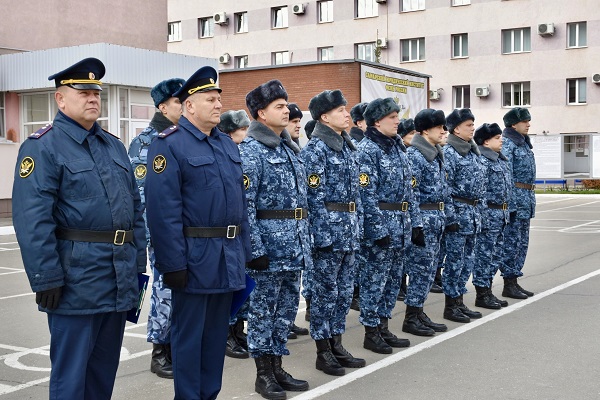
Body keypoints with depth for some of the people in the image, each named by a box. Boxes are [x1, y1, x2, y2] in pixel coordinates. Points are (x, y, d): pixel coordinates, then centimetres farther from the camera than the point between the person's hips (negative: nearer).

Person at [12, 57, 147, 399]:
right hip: (77, 280, -7)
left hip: (120, 279, 7)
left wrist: (138, 263, 12)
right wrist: (47, 279, -19)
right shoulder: (42, 147, -8)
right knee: (71, 371, 3)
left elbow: (135, 207, 17)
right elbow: (33, 221, -16)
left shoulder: (114, 146, 15)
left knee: (105, 368, 16)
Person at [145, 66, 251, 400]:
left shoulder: (228, 143, 14)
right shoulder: (169, 145, -10)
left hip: (229, 256, 7)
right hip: (195, 256, -7)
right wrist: (173, 263, -20)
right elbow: (163, 210, -17)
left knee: (218, 331, 15)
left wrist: (244, 251, 13)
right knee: (189, 333, 4)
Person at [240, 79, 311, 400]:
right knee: (263, 306, 2)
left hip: (294, 241, 8)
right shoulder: (250, 149, -11)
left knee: (287, 304, 13)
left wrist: (304, 239, 15)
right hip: (269, 240, -8)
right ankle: (263, 373, 13)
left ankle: (277, 366, 24)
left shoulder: (289, 148, 14)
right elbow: (244, 203, -17)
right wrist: (254, 248, -21)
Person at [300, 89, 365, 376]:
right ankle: (323, 352, 10)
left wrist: (355, 226, 16)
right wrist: (321, 234, -18)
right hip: (328, 226, -8)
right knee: (325, 290, 0)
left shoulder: (348, 146, 14)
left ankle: (336, 346, 23)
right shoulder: (315, 148, -12)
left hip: (349, 228, 8)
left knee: (344, 290, 13)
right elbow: (314, 196, -15)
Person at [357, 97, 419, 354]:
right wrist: (378, 229, -20)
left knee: (393, 278, 13)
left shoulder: (397, 147, 14)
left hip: (400, 225, 9)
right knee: (374, 278, -1)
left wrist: (414, 222, 13)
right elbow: (367, 193, -17)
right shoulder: (367, 150, -12)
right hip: (379, 224, -9)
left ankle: (383, 327, 24)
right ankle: (371, 333, 9)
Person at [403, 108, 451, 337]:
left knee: (429, 268, 12)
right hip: (423, 217, -9)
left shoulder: (436, 154, 16)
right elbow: (410, 192, -19)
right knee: (421, 267, -5)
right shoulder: (414, 155, -14)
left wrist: (442, 215, 19)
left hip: (436, 217, 9)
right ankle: (411, 319, 4)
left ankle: (418, 313, 20)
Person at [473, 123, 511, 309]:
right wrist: (484, 216, -22)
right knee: (484, 254, -2)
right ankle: (482, 295, 5)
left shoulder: (500, 159, 16)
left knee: (495, 255, 14)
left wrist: (506, 213, 21)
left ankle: (488, 291, 22)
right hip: (489, 214, -10)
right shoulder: (481, 161, -14)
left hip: (501, 214, 10)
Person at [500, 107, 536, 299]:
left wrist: (530, 197, 21)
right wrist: (510, 201, -24)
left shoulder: (524, 143, 18)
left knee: (522, 242, 12)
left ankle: (514, 281, 19)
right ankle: (509, 284, 1)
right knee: (512, 241, -5)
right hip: (515, 197, -10)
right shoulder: (507, 143, -11)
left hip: (527, 197, 10)